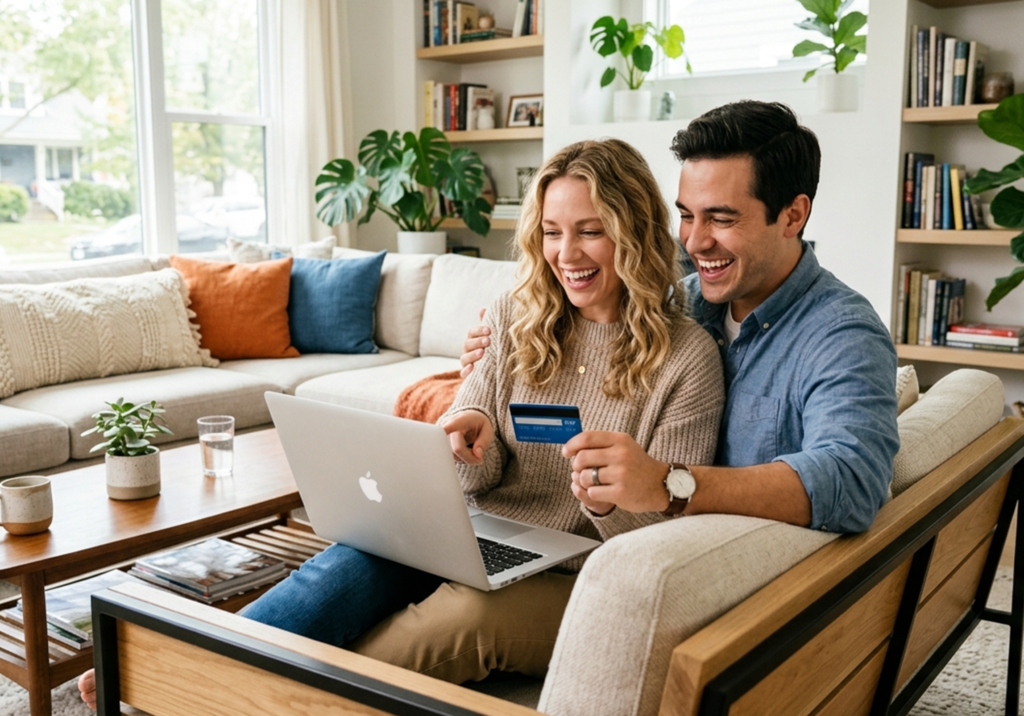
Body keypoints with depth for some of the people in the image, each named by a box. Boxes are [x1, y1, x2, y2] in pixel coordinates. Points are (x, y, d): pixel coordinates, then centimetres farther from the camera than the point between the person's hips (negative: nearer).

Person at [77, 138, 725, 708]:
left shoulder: (688, 358, -7)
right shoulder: (515, 320, 6)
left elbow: (665, 536, -7)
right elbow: (478, 478, 8)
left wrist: (607, 499, -29)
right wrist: (473, 441, -16)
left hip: (573, 579, -3)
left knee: (464, 616, -34)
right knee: (356, 562, -27)